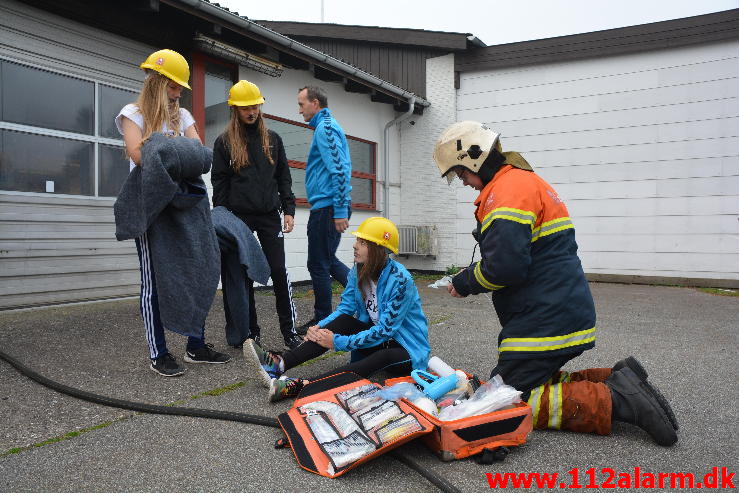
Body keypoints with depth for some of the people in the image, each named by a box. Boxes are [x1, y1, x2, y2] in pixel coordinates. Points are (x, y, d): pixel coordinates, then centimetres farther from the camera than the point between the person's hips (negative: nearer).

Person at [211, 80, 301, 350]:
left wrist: (289, 210, 3)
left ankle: (289, 331, 3)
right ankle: (250, 331, 15)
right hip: (239, 216, -1)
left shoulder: (272, 139, 12)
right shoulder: (224, 141, 5)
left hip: (269, 215, 1)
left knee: (279, 272, -3)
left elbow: (283, 177, 12)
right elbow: (219, 183, 3)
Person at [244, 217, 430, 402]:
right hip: (378, 338, 7)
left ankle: (301, 385, -51)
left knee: (385, 357, -39)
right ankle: (279, 365, -31)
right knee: (342, 321, -19)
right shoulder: (358, 271, -1)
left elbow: (385, 330, -25)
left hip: (407, 350, -6)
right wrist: (319, 327, -20)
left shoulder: (400, 280, -24)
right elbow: (345, 308, -1)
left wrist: (338, 342, -27)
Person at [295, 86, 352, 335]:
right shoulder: (330, 126, 20)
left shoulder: (325, 127, -11)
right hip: (333, 207, 10)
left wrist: (340, 211, -24)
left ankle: (322, 321, 12)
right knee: (327, 261, 18)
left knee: (319, 265, 0)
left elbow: (338, 170, -21)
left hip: (327, 208, -10)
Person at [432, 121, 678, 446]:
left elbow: (504, 266, -27)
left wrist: (465, 283, -8)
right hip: (563, 315, 10)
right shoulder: (525, 180, 18)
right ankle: (616, 381, 12)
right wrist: (471, 276, 12)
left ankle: (615, 401, -6)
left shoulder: (506, 191, -16)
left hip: (544, 322, -10)